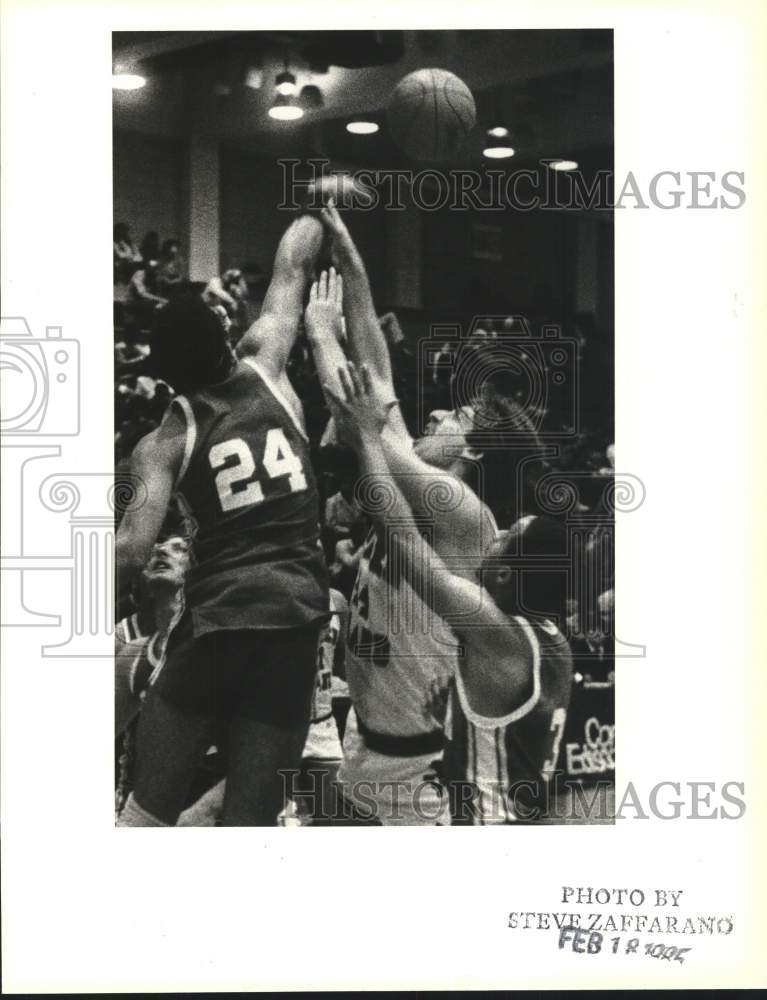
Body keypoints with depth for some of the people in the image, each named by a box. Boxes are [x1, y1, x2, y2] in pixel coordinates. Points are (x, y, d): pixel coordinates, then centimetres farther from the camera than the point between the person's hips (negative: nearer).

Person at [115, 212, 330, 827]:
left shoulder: (166, 443, 0)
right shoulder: (266, 371, 6)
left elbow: (132, 552, -11)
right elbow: (293, 266, 21)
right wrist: (319, 213, 37)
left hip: (217, 626, -2)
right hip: (296, 620, 2)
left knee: (148, 810, 9)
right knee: (249, 821, 4)